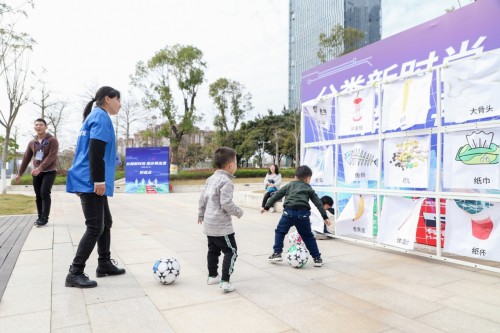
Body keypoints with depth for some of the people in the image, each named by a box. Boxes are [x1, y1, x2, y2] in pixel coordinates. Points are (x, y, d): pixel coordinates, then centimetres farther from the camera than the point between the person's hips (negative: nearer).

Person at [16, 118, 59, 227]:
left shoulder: (52, 140, -8)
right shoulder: (32, 143, 10)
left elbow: (51, 157, -19)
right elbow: (26, 158, 15)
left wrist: (40, 168, -28)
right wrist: (20, 173, 16)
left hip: (49, 171, -6)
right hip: (37, 172, 6)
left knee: (45, 193, -14)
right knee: (38, 195, 7)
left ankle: (45, 218, -8)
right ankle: (40, 217, 16)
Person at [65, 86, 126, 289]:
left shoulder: (95, 117, 20)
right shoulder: (101, 117, -9)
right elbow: (95, 151, -21)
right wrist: (99, 180, -21)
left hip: (89, 182, 10)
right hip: (91, 183, -10)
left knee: (105, 223, 15)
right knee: (95, 228, -5)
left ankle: (104, 264, 24)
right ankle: (74, 273, 3)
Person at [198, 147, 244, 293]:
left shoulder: (211, 179, 8)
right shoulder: (226, 182, -19)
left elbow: (202, 198, 14)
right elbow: (226, 203, -26)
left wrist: (201, 214, 25)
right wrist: (238, 212, -10)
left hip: (209, 224, 9)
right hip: (221, 225, -9)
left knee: (213, 250, 22)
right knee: (231, 252, 0)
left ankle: (212, 276, 34)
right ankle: (225, 282, -3)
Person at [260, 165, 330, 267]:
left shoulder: (289, 185, 24)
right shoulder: (309, 188, 21)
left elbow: (276, 196, 21)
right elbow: (318, 203, 17)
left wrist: (266, 207, 26)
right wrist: (325, 217, 19)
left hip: (289, 211, 0)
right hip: (303, 213, 1)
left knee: (280, 232, 19)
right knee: (308, 236, 16)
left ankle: (277, 253, 15)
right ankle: (317, 258, 19)